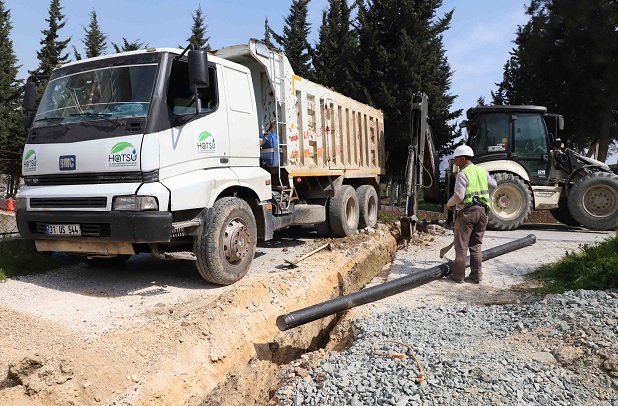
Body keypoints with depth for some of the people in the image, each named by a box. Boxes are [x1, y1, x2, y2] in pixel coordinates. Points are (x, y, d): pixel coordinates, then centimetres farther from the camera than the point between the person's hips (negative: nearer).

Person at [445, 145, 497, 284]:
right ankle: (476, 275, 16)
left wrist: (449, 204, -2)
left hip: (467, 211, -6)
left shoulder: (463, 174, -12)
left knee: (461, 246, 3)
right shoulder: (482, 171, 9)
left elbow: (459, 195, -20)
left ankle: (458, 276, 8)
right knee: (476, 246, 14)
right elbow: (493, 185, 24)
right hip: (482, 211, 7)